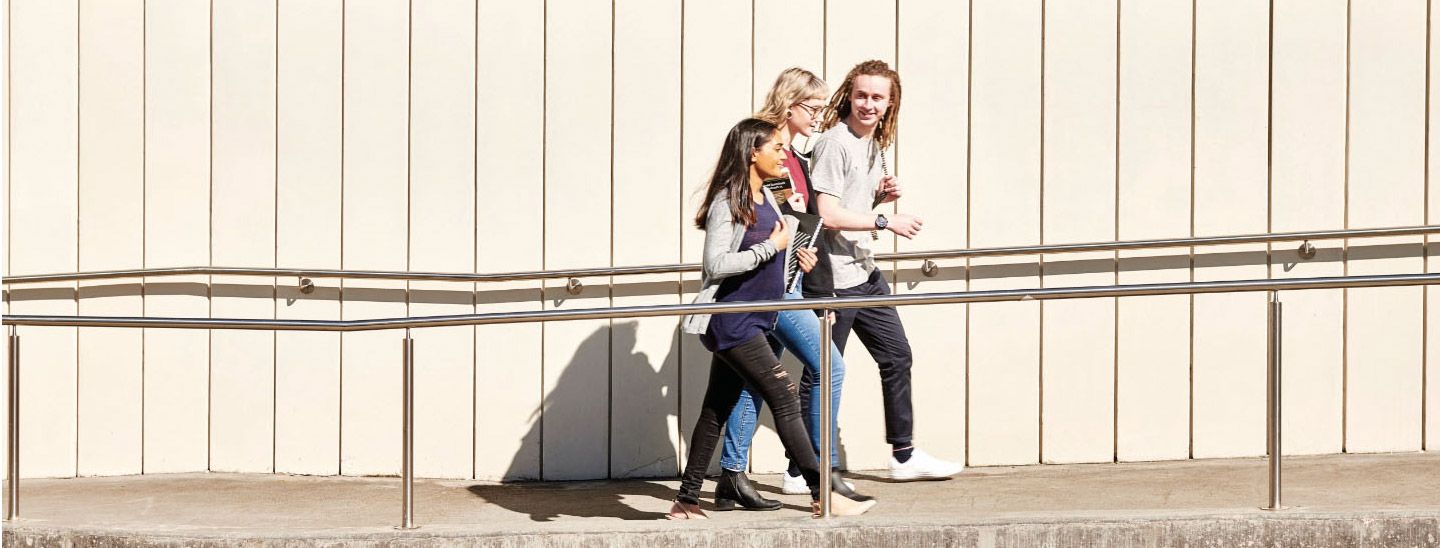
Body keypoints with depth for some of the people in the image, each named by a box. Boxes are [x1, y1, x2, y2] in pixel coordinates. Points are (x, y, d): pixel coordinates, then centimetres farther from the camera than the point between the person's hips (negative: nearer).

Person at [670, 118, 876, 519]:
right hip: (733, 323, -9)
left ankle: (687, 501, 15)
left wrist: (793, 252, 10)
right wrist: (770, 248, -20)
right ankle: (822, 496, -4)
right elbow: (715, 264, -23)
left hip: (750, 321, 9)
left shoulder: (765, 196, 11)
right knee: (785, 398, -8)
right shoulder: (727, 202, -16)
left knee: (717, 408, 10)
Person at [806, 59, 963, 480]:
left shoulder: (876, 144, 13)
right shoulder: (835, 143, -16)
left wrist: (883, 195, 4)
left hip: (865, 272, 10)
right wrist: (887, 221, -20)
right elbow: (827, 215, -23)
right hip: (832, 280, -10)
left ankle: (904, 456, 28)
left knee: (897, 356, 16)